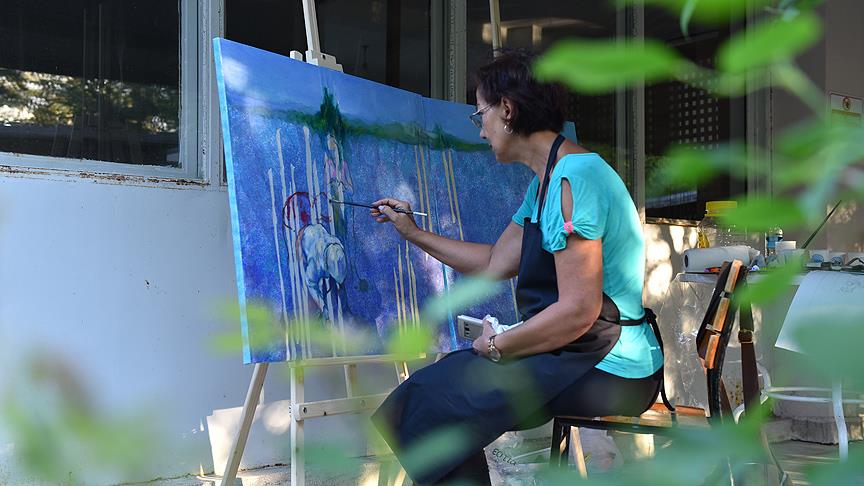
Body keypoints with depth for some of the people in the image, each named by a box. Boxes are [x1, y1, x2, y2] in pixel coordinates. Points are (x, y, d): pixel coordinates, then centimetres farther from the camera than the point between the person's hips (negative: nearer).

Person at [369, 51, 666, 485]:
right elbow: (494, 263, 21)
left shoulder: (574, 176, -20)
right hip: (578, 356, 10)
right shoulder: (542, 184, 14)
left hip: (609, 369, -10)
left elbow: (578, 312, -24)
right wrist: (413, 233, 25)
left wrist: (496, 346, -12)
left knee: (433, 402, -14)